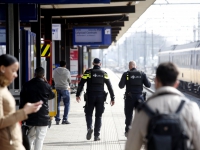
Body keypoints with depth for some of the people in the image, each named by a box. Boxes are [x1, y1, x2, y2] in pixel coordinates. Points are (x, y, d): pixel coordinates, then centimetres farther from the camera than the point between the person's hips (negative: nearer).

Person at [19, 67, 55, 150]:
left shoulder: (26, 85, 1)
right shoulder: (45, 86, -8)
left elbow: (22, 101, 3)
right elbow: (52, 96, 11)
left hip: (30, 116, 4)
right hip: (42, 116, -4)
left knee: (30, 137, 18)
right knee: (40, 138, -1)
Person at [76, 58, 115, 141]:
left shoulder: (88, 72, -1)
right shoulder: (104, 74, 5)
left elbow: (81, 84, -4)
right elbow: (109, 86, 2)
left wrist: (78, 95, 4)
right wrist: (112, 98, 4)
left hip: (90, 97, -1)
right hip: (100, 97, 1)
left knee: (88, 114, 11)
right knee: (98, 116, 9)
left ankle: (89, 127, -17)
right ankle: (96, 135, 5)